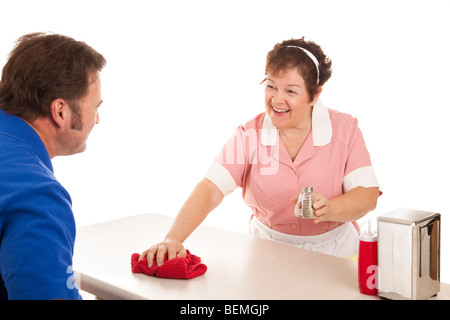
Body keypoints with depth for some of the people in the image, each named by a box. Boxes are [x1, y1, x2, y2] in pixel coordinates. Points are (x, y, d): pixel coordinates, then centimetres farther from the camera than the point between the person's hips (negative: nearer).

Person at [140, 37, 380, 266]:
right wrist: (173, 238, -34)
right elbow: (210, 189, -19)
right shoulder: (250, 135, -8)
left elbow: (367, 194, -12)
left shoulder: (345, 129, -7)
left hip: (333, 252, -1)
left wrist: (328, 209, -33)